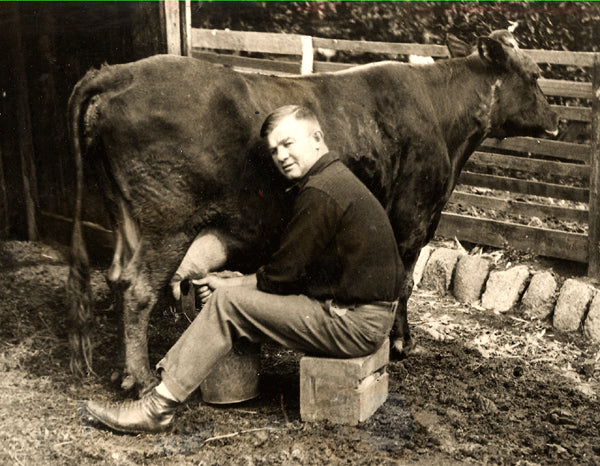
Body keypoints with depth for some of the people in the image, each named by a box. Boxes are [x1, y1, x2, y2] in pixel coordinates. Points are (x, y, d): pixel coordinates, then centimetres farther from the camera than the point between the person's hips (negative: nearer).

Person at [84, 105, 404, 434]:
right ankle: (171, 377, 14)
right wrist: (231, 284, 10)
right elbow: (295, 270, 16)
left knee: (227, 304, -10)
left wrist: (227, 285, 2)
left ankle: (158, 406, -4)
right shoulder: (338, 179, 15)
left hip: (355, 324, -10)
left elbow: (281, 275, -14)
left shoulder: (320, 194, -17)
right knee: (232, 294, 12)